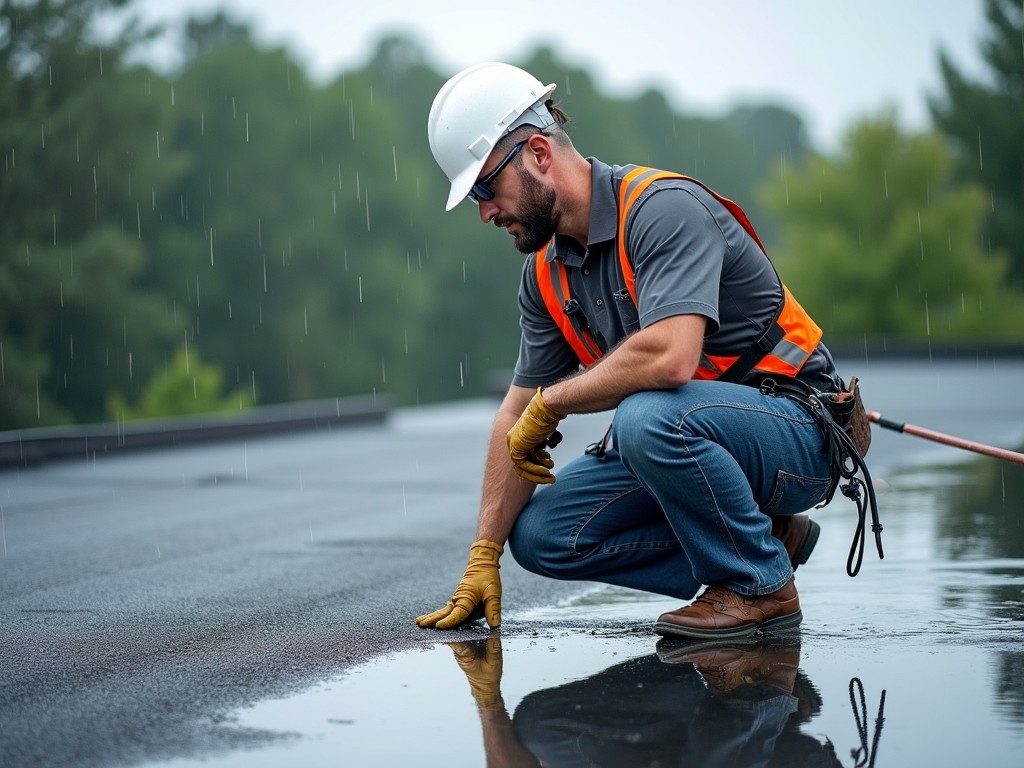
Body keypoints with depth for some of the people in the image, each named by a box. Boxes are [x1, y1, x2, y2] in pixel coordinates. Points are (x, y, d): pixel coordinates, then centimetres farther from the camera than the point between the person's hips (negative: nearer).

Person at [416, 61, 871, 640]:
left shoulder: (663, 208, -22)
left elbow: (669, 357, -37)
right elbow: (517, 415, 9)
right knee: (540, 534, -4)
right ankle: (759, 537, 4)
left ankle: (761, 585, -14)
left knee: (649, 415, -37)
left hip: (794, 430, -9)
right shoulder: (547, 272, 5)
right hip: (683, 440, 9)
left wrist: (550, 403, -22)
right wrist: (485, 556, 4)